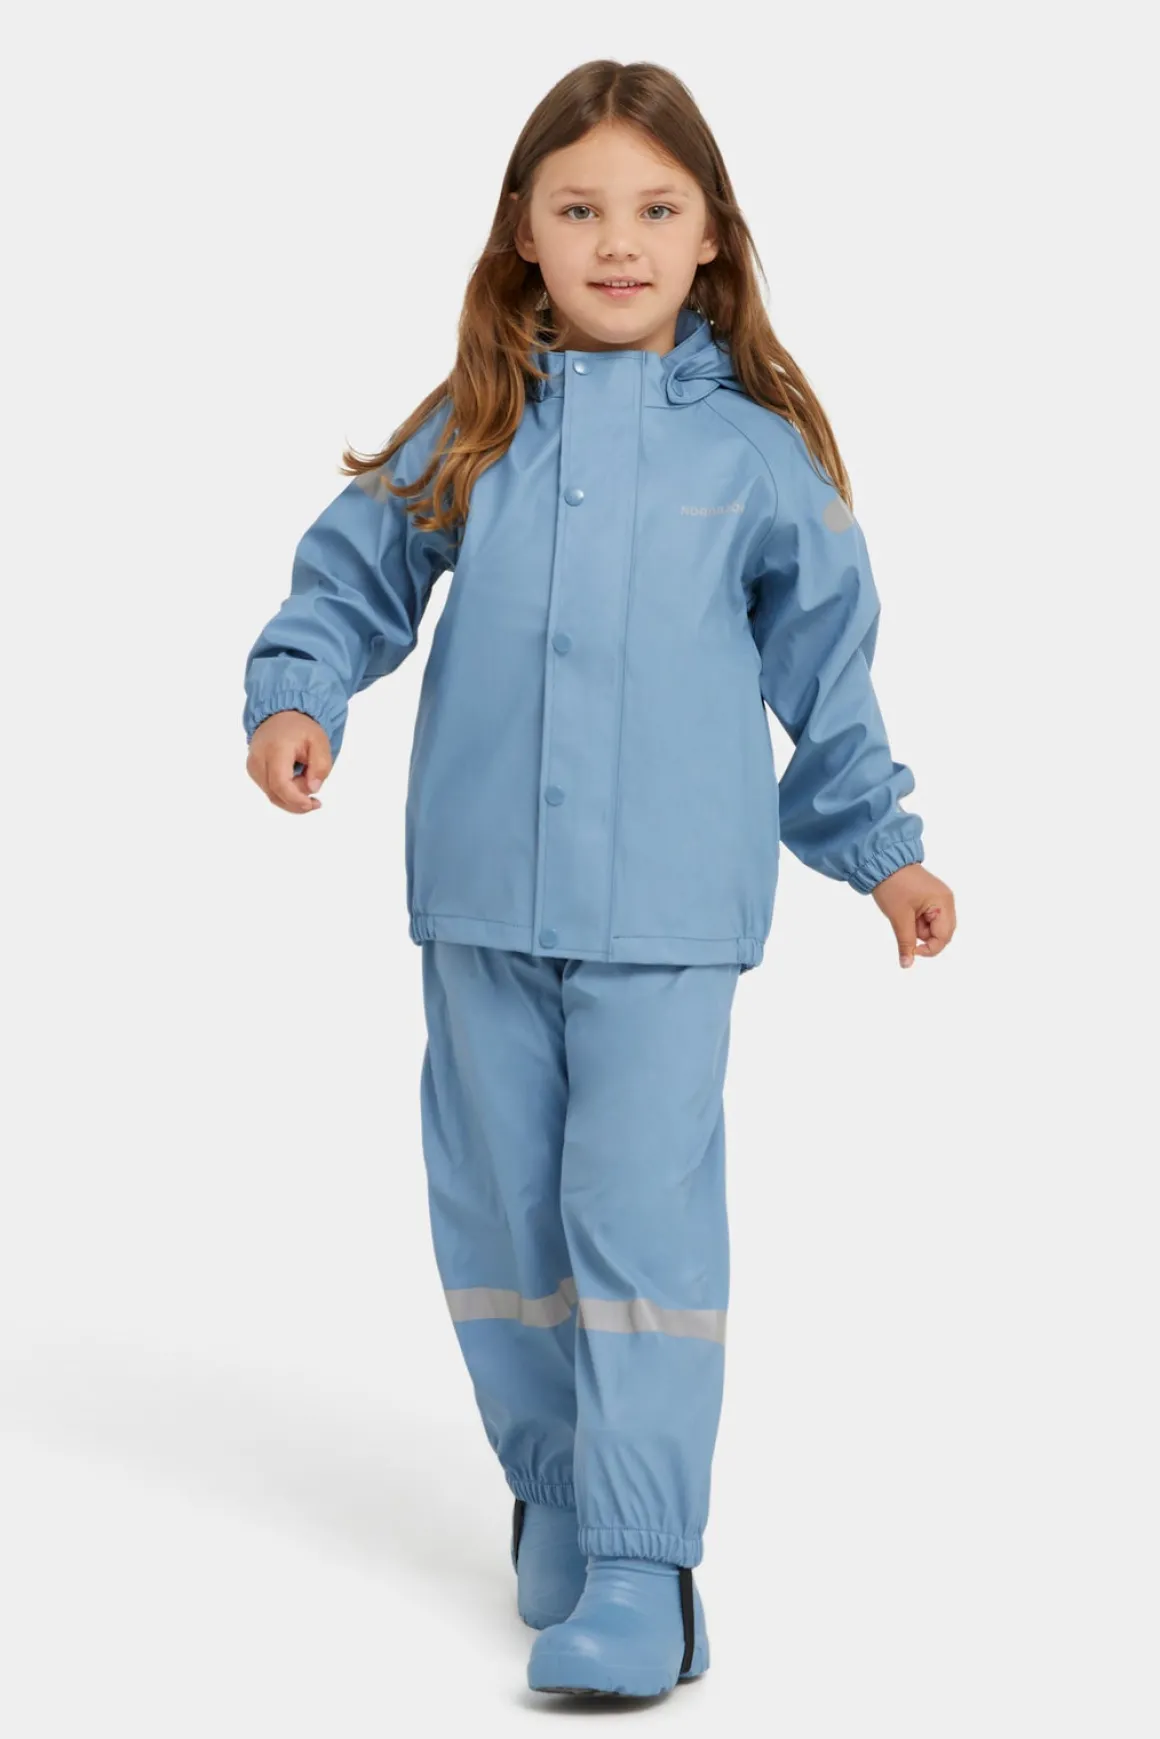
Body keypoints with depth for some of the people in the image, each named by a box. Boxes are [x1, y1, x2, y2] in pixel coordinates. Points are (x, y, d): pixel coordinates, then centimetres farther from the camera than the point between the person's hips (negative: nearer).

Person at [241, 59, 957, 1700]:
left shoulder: (758, 445, 2)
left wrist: (883, 844, 15)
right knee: (501, 1213, 12)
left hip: (668, 906, -3)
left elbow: (826, 657, 11)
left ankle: (639, 1573, -5)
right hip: (480, 900, 3)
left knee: (643, 1221, -9)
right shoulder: (468, 432, 4)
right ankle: (555, 1494, 30)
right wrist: (295, 698, -8)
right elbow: (349, 576, 11)